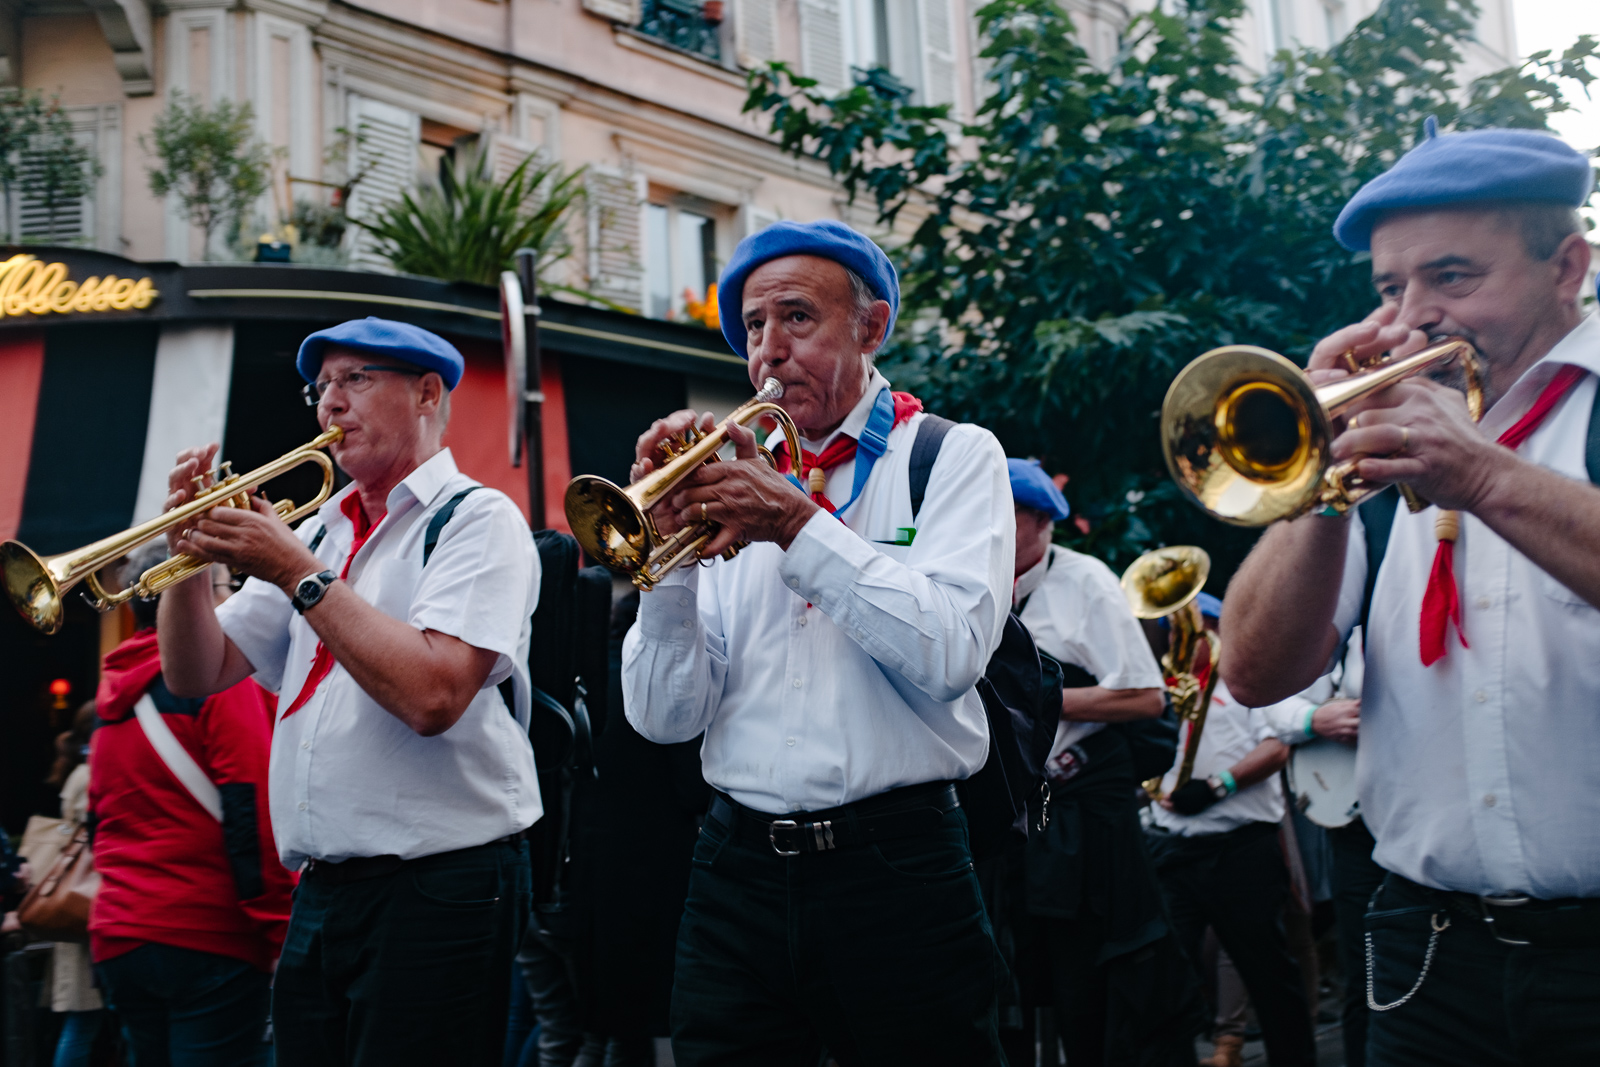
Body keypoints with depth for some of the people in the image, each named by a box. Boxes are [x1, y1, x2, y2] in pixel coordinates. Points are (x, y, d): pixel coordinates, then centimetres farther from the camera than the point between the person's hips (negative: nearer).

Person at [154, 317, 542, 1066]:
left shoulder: (476, 519, -6)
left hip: (436, 892, -7)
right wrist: (192, 555, -1)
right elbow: (199, 674, 15)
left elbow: (432, 695, -21)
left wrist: (299, 575, -16)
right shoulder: (319, 532, 16)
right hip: (320, 893, 7)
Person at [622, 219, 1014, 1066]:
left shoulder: (955, 457, 3)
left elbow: (951, 652, -15)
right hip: (740, 870, 3)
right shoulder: (728, 477, 10)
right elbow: (665, 717, 3)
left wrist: (800, 526, -16)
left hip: (898, 874, -2)